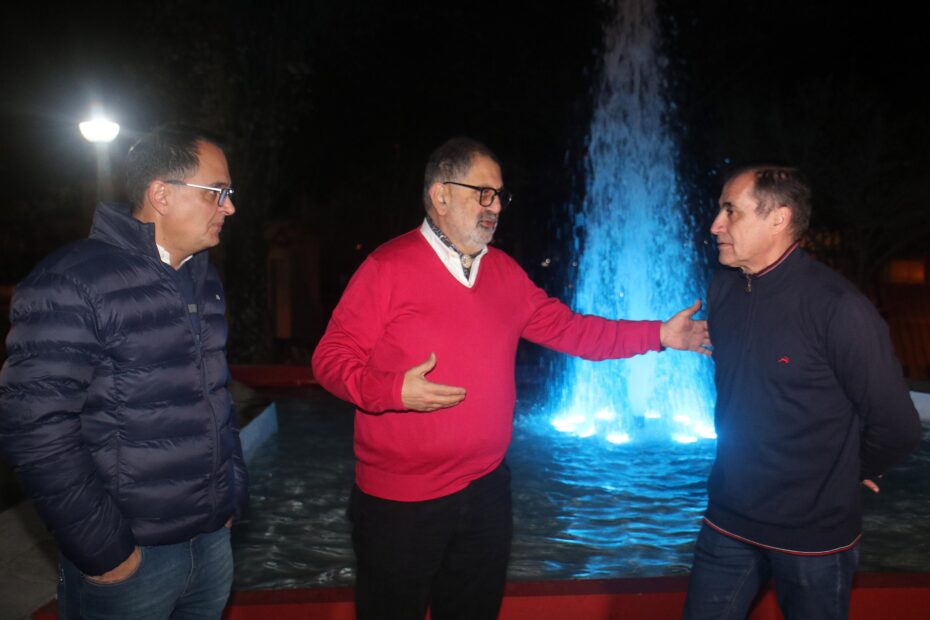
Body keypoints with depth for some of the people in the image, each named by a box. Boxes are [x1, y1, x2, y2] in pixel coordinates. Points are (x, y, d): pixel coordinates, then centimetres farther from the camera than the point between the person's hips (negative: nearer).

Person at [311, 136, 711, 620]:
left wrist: (658, 335, 3)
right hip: (399, 502, -5)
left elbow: (566, 328, 9)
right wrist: (394, 390, -29)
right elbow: (332, 358, -12)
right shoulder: (387, 268, -13)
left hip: (486, 491, 6)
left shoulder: (504, 272, 6)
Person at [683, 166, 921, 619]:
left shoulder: (838, 308, -19)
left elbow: (896, 427, -12)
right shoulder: (723, 291, -1)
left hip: (815, 536, -4)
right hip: (727, 522, 5)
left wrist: (843, 476, 3)